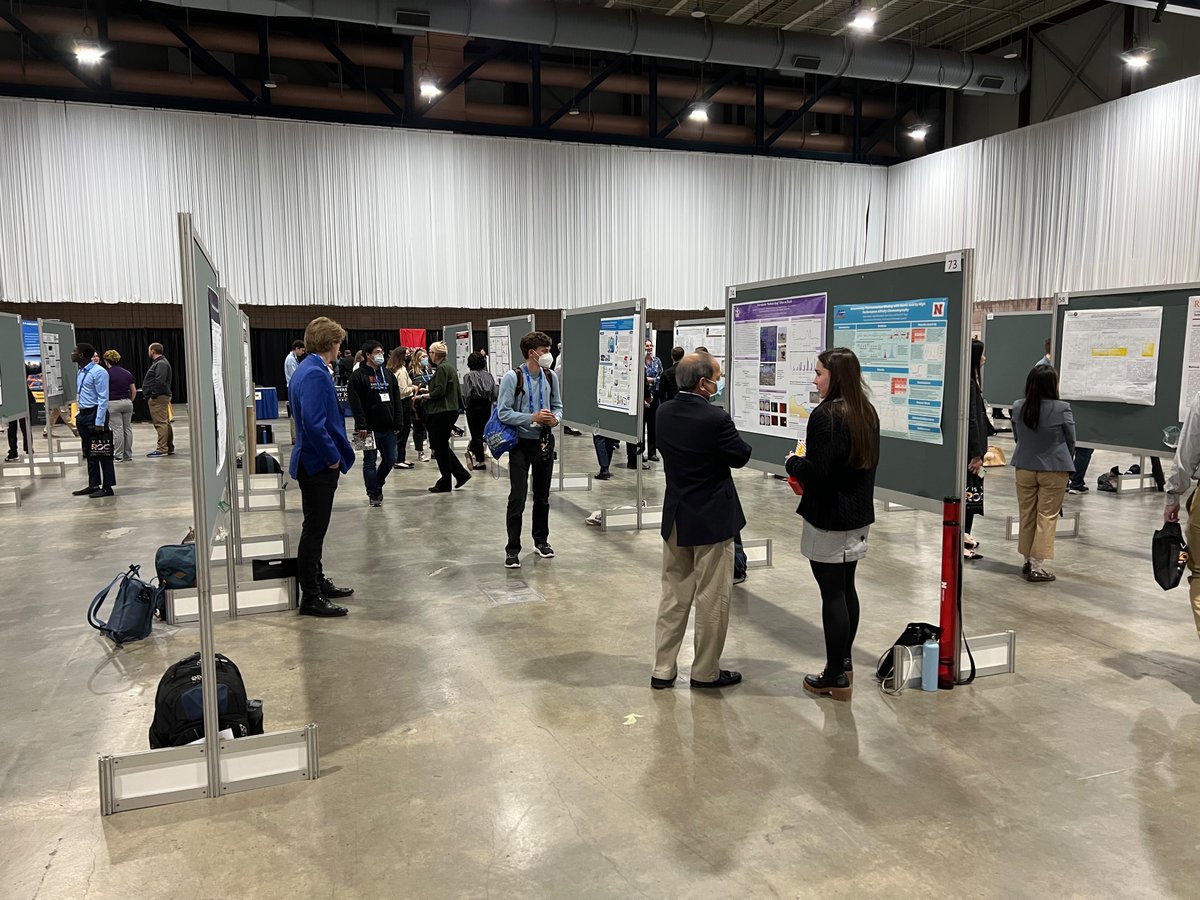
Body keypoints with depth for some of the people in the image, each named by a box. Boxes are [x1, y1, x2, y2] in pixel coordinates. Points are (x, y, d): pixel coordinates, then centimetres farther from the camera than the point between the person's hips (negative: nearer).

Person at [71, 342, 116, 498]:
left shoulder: (98, 372, -14)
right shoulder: (81, 372, 13)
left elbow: (103, 398, -17)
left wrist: (99, 422, -20)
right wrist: (80, 415, 14)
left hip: (95, 414, -9)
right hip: (84, 415, 9)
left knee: (101, 452, -4)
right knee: (89, 452, 13)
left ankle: (107, 487, 1)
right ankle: (93, 485, 20)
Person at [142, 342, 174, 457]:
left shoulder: (161, 364, -13)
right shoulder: (159, 363, 21)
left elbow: (160, 381, -24)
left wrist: (154, 394, -21)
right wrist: (151, 395, 16)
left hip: (158, 398, -11)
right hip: (160, 397, 11)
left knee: (160, 423, -11)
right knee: (165, 423, 12)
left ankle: (162, 449, -13)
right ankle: (169, 448, 17)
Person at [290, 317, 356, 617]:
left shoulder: (308, 369, 12)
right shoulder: (315, 374, -20)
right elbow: (314, 424, -28)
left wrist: (335, 454, 14)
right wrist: (333, 457, -17)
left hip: (315, 464, 10)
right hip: (318, 465, -10)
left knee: (316, 527, 19)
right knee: (314, 529, -2)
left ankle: (318, 583, 32)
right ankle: (311, 598, 6)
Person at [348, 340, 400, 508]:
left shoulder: (388, 373, 12)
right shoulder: (358, 376, -6)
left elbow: (396, 400, 12)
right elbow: (356, 404, -12)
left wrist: (397, 423, 6)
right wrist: (362, 426, -18)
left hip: (388, 427, 5)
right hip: (370, 428, -5)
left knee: (390, 459, 10)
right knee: (370, 461, 2)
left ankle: (377, 485, 33)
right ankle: (373, 495, 12)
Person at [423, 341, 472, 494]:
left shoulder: (442, 368, -15)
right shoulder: (449, 366, 16)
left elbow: (440, 391, -21)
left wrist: (424, 396, -9)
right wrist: (429, 390, 17)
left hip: (442, 412, -10)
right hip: (450, 410, 10)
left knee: (440, 447, -2)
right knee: (442, 446, 16)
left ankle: (445, 484, 5)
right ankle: (461, 474, 16)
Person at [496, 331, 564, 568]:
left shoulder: (550, 377, 2)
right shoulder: (512, 377, -13)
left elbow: (558, 406, 11)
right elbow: (503, 413, -16)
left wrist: (556, 418, -11)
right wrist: (533, 418, -24)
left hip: (545, 442, 5)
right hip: (521, 443, -5)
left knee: (542, 496, 16)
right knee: (518, 498, -5)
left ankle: (541, 540, 32)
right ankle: (512, 549, 3)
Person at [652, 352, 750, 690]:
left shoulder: (665, 413, -1)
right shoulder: (715, 419, -21)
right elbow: (741, 456, -9)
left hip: (675, 517, 6)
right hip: (713, 519, -6)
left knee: (673, 596, 15)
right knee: (712, 600, 7)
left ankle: (663, 669, 19)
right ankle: (706, 671, 18)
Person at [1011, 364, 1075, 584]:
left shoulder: (1018, 407, -5)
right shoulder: (1062, 409, -15)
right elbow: (1071, 440, -2)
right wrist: (1068, 462, 16)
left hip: (1024, 468, 4)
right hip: (1053, 470, -3)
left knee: (1026, 515, 14)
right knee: (1047, 517, 3)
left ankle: (1028, 561, 23)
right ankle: (1037, 566, 1)